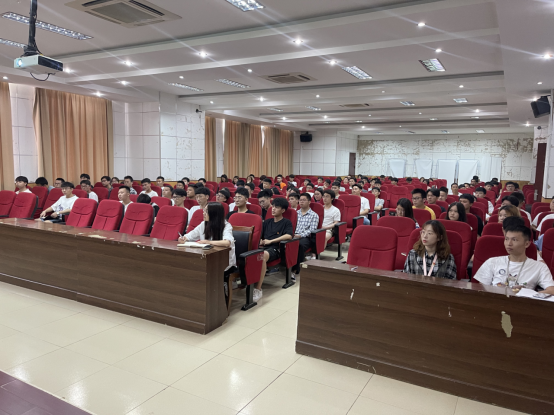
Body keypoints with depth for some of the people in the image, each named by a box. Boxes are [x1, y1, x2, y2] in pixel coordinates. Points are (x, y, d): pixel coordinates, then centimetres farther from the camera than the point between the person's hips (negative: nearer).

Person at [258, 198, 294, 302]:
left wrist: (270, 241, -9)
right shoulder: (267, 222, 28)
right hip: (263, 247, 5)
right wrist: (260, 241, 0)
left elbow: (289, 236, -8)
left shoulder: (286, 222, 11)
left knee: (263, 255, -40)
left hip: (275, 248, -5)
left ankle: (258, 289, -40)